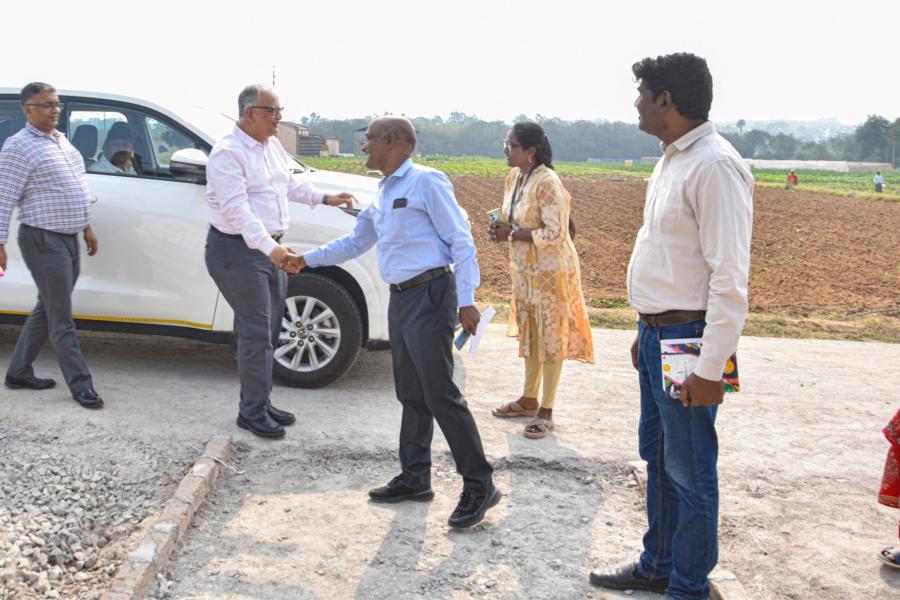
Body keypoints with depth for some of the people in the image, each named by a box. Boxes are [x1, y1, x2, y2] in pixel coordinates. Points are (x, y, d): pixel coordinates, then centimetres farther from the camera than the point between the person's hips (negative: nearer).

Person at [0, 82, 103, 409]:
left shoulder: (61, 140, 15)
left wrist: (86, 226, 21)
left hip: (69, 238, 9)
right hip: (44, 241, -9)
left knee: (46, 311, 16)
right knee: (62, 319, -3)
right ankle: (81, 384, 4)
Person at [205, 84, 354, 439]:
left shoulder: (272, 145, 9)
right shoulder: (228, 153, -18)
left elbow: (289, 184, 26)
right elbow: (237, 210, -29)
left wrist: (325, 199, 18)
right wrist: (270, 248, -40)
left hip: (270, 249, 9)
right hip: (238, 251, -9)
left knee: (267, 332, 14)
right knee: (256, 333, -7)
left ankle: (259, 403, 25)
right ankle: (252, 413, 4)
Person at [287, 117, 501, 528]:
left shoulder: (426, 182, -7)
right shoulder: (382, 195, 19)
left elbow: (461, 241, -11)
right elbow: (355, 242, 32)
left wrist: (466, 301, -17)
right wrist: (306, 259, 30)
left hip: (429, 295, -9)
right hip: (400, 298, 9)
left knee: (440, 394, -10)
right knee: (410, 395, 12)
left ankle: (479, 485, -3)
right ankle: (415, 478, 22)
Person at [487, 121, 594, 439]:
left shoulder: (547, 183, -22)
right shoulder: (514, 177, 5)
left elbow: (554, 233, -25)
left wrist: (511, 234, -21)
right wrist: (501, 229, -4)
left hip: (550, 270, -9)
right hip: (524, 268, 9)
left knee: (551, 337, 1)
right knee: (529, 333, 17)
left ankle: (546, 411, 9)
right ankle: (529, 400, 30)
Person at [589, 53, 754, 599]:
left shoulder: (715, 166, -19)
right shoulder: (671, 161, 11)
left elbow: (730, 276, -22)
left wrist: (710, 368, -22)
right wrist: (646, 330, 17)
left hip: (687, 339, -10)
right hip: (657, 334, 10)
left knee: (689, 471, 4)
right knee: (658, 458, 20)